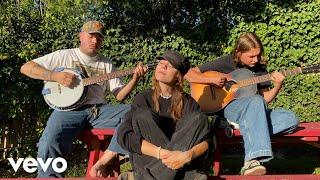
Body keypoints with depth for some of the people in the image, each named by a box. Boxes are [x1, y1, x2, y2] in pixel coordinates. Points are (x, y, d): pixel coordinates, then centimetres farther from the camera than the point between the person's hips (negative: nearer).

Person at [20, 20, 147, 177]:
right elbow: (25, 68, 4)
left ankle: (106, 159, -20)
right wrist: (55, 76, -10)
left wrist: (135, 78, -5)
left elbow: (119, 95, 13)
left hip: (99, 110, 4)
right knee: (49, 144, -33)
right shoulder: (64, 56, 10)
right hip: (70, 109, -3)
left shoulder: (107, 64, 19)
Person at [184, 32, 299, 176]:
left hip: (252, 112, 5)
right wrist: (211, 80, -19)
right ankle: (252, 161, -48)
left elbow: (265, 98, 10)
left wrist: (277, 86, -9)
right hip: (226, 107, -5)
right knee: (256, 100, -38)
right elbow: (189, 75, -5)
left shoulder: (259, 68, 9)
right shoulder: (225, 63, -3)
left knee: (291, 120, -16)